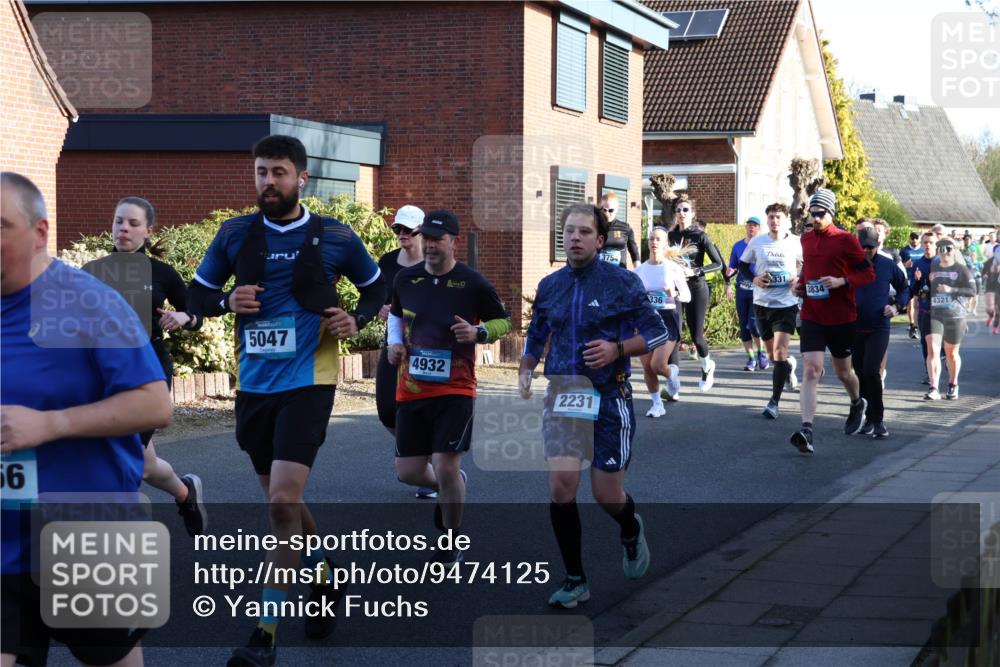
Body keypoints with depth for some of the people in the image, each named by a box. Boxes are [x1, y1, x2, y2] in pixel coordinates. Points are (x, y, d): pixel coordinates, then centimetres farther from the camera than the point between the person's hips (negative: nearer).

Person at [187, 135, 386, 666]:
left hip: (308, 380, -4)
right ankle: (324, 580, 42)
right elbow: (197, 293, 12)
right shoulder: (235, 234, 3)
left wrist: (357, 319, -5)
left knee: (282, 502, -15)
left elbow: (376, 286, 14)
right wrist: (226, 302, -9)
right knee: (282, 501, 16)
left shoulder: (334, 237, -1)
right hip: (254, 383, 4)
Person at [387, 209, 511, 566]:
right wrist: (395, 343, 6)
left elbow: (504, 321, 4)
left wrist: (478, 332, -15)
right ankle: (453, 487, 39)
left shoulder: (473, 283, -7)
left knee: (446, 468, -12)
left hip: (455, 389, -4)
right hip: (411, 389, 5)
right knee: (408, 472, 5)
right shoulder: (405, 279, 5)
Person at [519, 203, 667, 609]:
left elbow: (658, 333, 0)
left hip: (609, 397, -3)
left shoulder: (622, 283, -4)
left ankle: (631, 530, 41)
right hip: (562, 394, 3)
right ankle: (575, 582, 2)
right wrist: (526, 369, 4)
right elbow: (536, 336, 22)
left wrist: (617, 349, -16)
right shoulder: (549, 286, 7)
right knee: (560, 487, -11)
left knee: (607, 496, 3)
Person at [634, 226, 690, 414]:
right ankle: (657, 404, 14)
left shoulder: (673, 268, -3)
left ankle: (672, 373, 22)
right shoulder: (640, 270, 5)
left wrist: (675, 295, -20)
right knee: (647, 366, -2)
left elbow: (687, 295, -1)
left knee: (657, 365, -14)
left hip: (668, 317, -3)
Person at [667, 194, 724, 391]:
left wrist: (695, 271, -17)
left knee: (696, 335, 1)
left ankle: (707, 366, 32)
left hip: (696, 288, -3)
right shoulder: (671, 236, 7)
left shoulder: (700, 236, -5)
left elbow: (718, 264, -6)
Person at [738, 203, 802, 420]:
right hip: (762, 303, 3)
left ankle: (774, 401, -11)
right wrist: (753, 279, -5)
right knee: (772, 354, 16)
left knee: (779, 351, -16)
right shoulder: (756, 243, 1)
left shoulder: (796, 243, -5)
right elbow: (742, 264, 13)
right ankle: (788, 364, 52)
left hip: (786, 304, -3)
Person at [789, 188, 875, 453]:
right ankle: (806, 431, -23)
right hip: (811, 315, 3)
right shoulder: (806, 239, 8)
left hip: (841, 318, -3)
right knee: (810, 370, -13)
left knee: (843, 371, 15)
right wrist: (800, 283, 7)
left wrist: (842, 281, -21)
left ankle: (857, 404, 48)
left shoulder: (845, 240, -7)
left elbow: (868, 273, -6)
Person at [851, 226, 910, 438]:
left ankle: (877, 419, -5)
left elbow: (904, 288, 17)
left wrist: (897, 306, 0)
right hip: (854, 327, 2)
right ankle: (871, 417, 26)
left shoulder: (888, 265, 1)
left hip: (879, 327, -2)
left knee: (871, 371, -18)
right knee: (861, 374, 9)